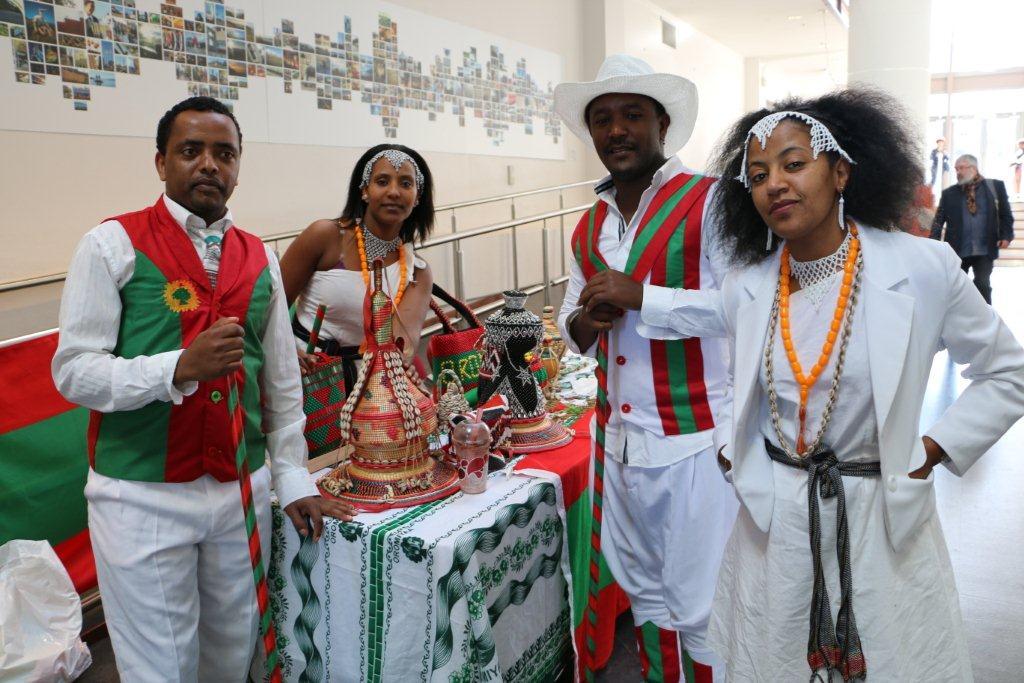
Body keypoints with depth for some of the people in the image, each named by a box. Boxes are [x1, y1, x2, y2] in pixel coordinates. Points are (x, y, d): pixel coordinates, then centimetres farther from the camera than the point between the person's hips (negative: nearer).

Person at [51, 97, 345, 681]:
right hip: (143, 496, -3)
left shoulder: (260, 258, 8)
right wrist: (180, 367, -25)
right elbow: (74, 371, -11)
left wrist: (292, 476, 9)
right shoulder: (113, 244, -5)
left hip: (242, 493, 4)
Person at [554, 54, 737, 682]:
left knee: (702, 612, 4)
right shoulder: (590, 227, 12)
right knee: (645, 595, 21)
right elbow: (572, 320, 20)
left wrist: (638, 295, -21)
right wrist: (586, 321, -3)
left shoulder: (708, 201, -8)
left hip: (696, 440, -6)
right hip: (619, 439, 7)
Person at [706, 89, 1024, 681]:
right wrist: (730, 446, 1)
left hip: (883, 517, -2)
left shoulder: (924, 269, -11)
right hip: (774, 516, 3)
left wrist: (933, 450, -5)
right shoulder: (745, 289, -2)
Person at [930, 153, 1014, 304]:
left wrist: (1006, 235, -6)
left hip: (985, 250, -1)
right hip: (957, 250, 1)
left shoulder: (995, 186, 5)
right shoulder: (948, 193, 6)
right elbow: (939, 219, 0)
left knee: (982, 285, -8)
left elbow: (1005, 214, 9)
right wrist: (935, 242, -14)